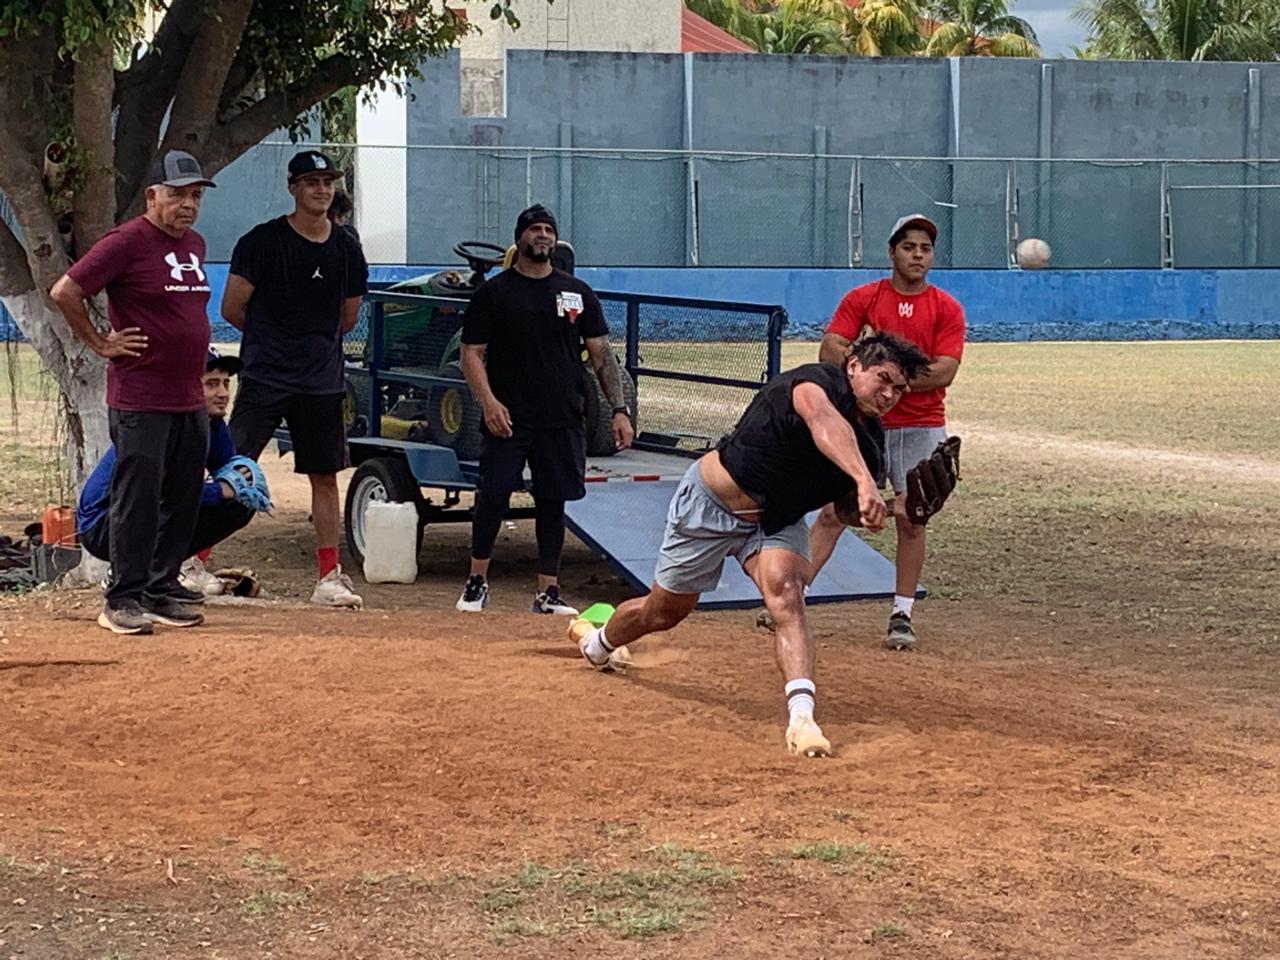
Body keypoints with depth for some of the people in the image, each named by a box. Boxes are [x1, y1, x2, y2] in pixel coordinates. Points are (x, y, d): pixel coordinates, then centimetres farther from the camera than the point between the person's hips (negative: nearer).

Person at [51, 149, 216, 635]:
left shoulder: (194, 244, 14)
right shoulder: (127, 241, -11)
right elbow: (65, 291, -14)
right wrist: (101, 343, -9)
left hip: (190, 400, 8)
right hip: (140, 402, -8)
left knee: (182, 503, 11)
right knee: (137, 501, -5)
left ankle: (160, 593, 19)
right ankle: (122, 601, 1)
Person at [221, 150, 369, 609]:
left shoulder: (347, 250, 8)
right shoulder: (262, 241, -6)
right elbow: (232, 309, -4)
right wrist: (271, 337, 8)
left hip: (322, 381, 4)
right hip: (264, 379, -4)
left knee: (325, 477, 7)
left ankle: (328, 577, 13)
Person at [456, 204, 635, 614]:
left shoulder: (578, 293, 11)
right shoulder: (493, 292, 3)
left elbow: (601, 353, 10)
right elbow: (472, 353, 0)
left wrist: (619, 409, 0)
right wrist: (488, 401, -17)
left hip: (562, 421, 3)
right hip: (507, 418, -2)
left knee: (553, 502, 5)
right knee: (493, 495, -8)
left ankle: (548, 591, 11)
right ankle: (477, 581, 8)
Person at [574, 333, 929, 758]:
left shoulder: (871, 440, -4)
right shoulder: (817, 381, -28)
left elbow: (848, 509, 8)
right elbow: (824, 423, -53)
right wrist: (864, 480, -69)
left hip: (776, 522, 5)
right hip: (712, 503, -5)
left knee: (786, 596, -27)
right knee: (664, 613, 15)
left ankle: (801, 716, -37)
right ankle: (600, 643, 48)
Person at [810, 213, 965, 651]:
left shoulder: (947, 308, 2)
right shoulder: (862, 299, 4)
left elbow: (943, 372, -9)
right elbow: (830, 351, -6)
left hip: (921, 427, 0)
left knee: (910, 520, -1)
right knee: (833, 513, -4)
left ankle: (902, 615, 7)